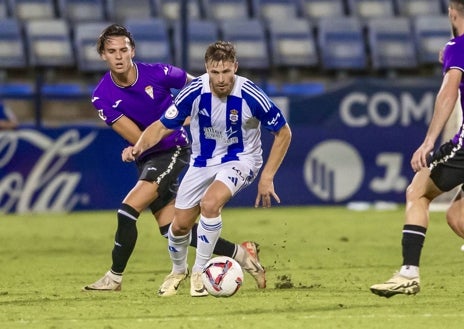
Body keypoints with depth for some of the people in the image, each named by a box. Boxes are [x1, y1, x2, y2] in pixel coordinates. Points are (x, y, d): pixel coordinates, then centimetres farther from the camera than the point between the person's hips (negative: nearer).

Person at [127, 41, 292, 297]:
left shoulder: (250, 96, -25)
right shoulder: (195, 92, -20)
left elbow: (283, 133, -11)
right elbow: (163, 125, -8)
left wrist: (267, 177, -13)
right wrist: (139, 146, -29)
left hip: (240, 160, -3)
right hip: (202, 161, 3)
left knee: (210, 203, -31)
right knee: (180, 225, 4)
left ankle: (200, 272, -12)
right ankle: (178, 270, 38)